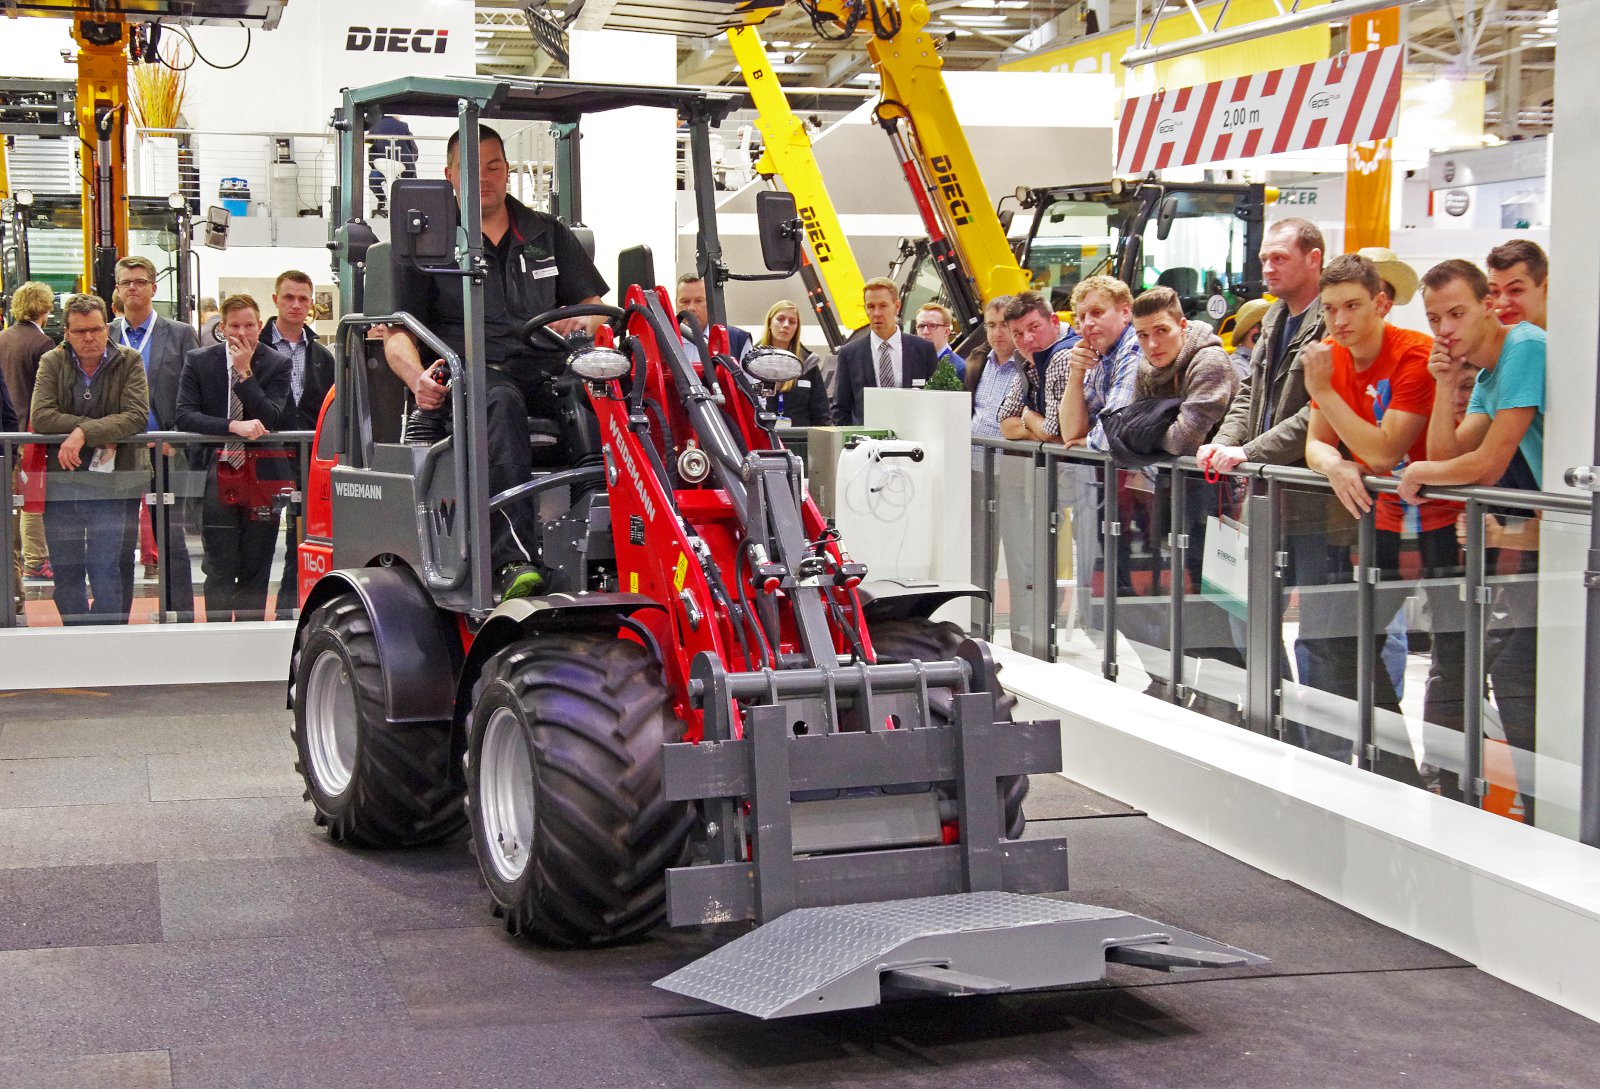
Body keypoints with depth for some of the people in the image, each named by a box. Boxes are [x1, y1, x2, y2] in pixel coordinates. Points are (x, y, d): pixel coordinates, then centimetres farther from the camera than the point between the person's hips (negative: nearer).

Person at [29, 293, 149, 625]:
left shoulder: (129, 362, 1)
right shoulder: (52, 362, 5)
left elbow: (136, 416, -12)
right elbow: (40, 417, -9)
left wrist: (84, 433, -21)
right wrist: (102, 428, -14)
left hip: (113, 484, -3)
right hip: (61, 482, 3)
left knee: (107, 570, -6)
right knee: (66, 572, 9)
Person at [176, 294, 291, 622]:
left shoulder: (276, 365, 2)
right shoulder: (199, 361, 3)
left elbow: (270, 418, -10)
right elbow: (184, 416, -7)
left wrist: (245, 372, -13)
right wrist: (233, 426, -19)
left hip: (260, 476, 1)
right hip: (216, 476, -1)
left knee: (255, 569, 6)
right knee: (220, 570, -3)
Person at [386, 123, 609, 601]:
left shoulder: (549, 234, 24)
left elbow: (595, 306, 21)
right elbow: (397, 332, 9)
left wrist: (580, 322, -5)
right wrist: (418, 378, -14)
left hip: (547, 369, 3)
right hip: (472, 374, -2)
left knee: (583, 390, -34)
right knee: (501, 403, -39)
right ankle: (514, 561, -53)